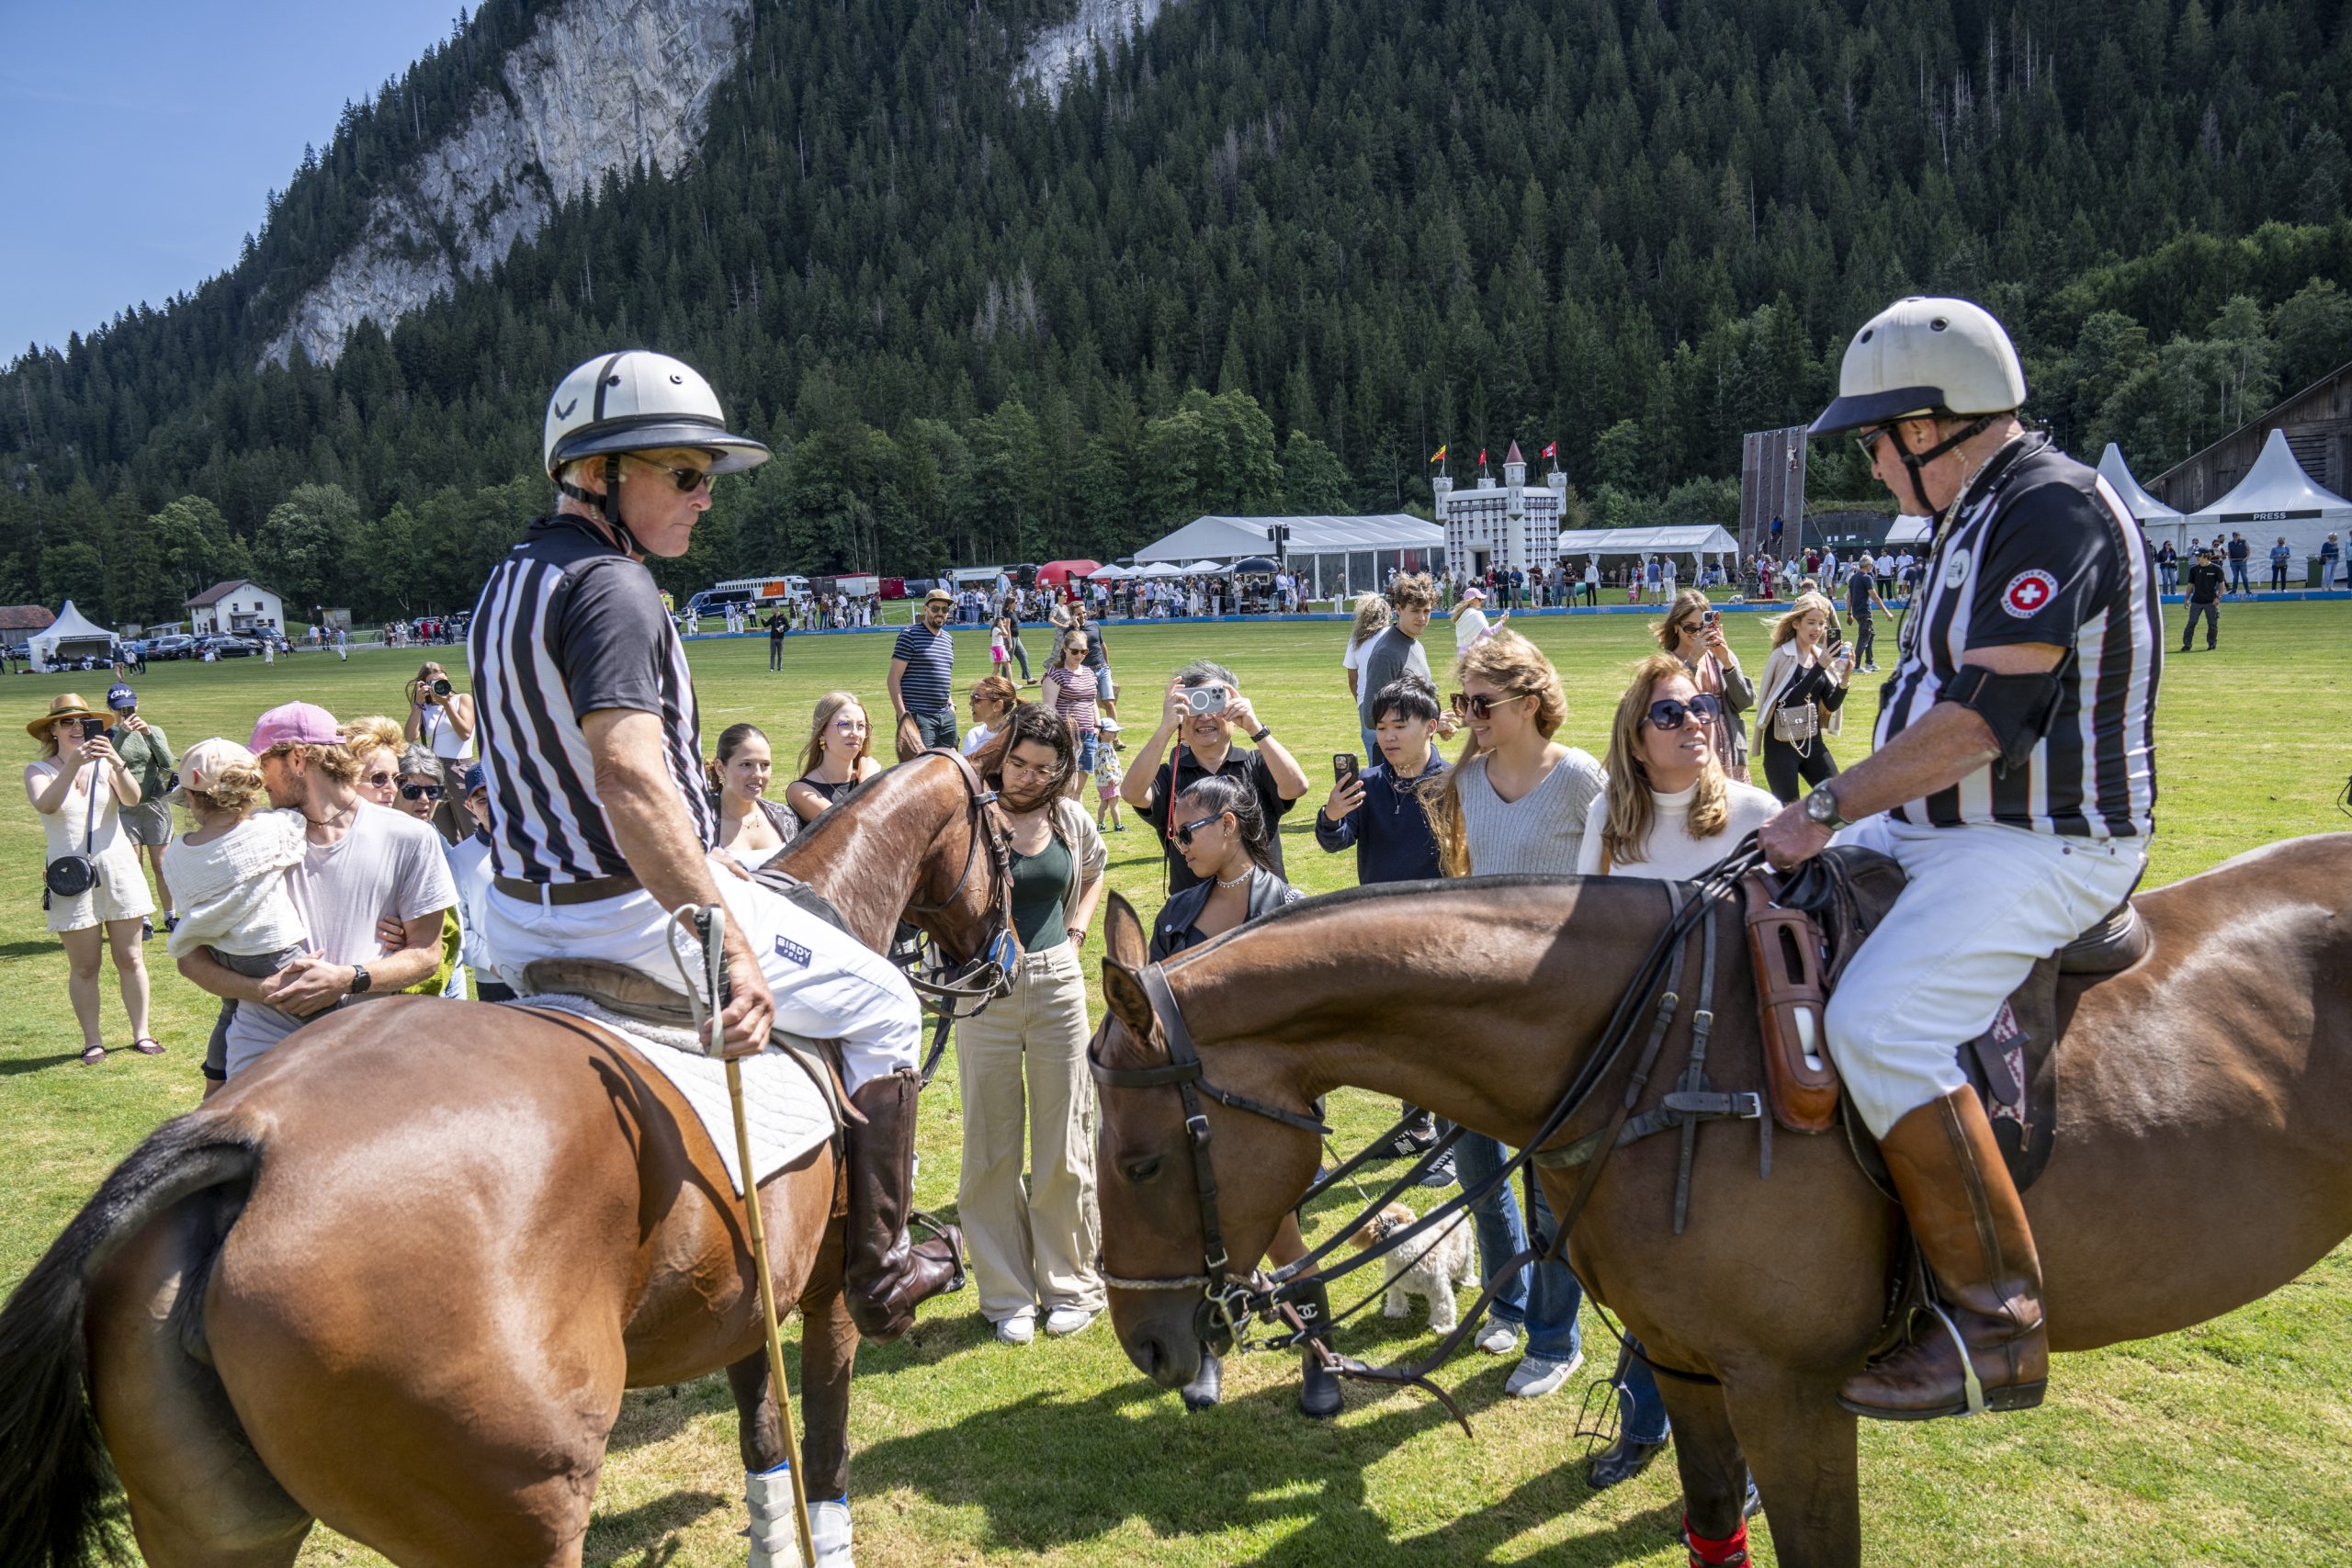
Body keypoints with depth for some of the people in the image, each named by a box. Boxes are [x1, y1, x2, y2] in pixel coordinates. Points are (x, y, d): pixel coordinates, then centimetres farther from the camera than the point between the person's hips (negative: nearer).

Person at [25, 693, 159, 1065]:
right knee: (84, 967, 2)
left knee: (130, 959, 5)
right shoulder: (39, 772, 2)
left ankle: (141, 1034, 13)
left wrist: (117, 763, -29)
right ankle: (92, 1041, 11)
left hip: (118, 870, 2)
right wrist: (74, 764, -31)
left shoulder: (105, 764, 6)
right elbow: (46, 805, -20)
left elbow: (132, 799, -12)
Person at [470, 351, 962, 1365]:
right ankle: (878, 1273, 13)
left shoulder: (506, 583, 12)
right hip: (629, 910, -9)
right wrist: (729, 950, -32)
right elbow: (628, 771, -32)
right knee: (880, 1004, 7)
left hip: (519, 915, 10)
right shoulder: (609, 586, -19)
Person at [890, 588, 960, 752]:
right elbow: (894, 678, -9)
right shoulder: (910, 635, -5)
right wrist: (903, 715, -16)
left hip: (946, 715, 7)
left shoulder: (948, 639, 16)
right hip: (918, 715, -7)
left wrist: (951, 703, 14)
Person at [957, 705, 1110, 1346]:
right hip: (986, 987, -2)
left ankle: (1071, 1285, 25)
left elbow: (1094, 872, 23)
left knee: (1064, 1143, 9)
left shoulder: (1070, 820, 3)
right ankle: (1007, 1294, 21)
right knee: (991, 1148, 7)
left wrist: (1074, 932, 9)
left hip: (1058, 984, 3)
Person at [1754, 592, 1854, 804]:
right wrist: (1819, 667, -28)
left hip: (1813, 742, 6)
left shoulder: (1822, 656, 6)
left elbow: (1831, 705, 5)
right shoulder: (1783, 656, -10)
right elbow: (1790, 699, -23)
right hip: (1782, 745, -6)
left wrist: (1844, 677, -10)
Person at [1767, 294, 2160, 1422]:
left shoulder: (2051, 505, -16)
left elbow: (1987, 716, -25)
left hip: (2044, 847, -11)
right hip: (1940, 825, 11)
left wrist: (1831, 807, -20)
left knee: (1877, 1025, -29)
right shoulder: (1983, 517, 16)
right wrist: (1834, 816, 12)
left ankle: (1998, 1325, -17)